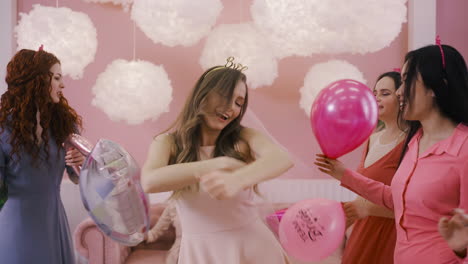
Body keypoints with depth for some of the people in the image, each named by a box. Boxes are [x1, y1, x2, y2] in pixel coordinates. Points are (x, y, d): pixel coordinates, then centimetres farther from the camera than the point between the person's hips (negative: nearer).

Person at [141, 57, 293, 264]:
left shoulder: (243, 138, -3)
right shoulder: (167, 143, -2)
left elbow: (283, 159, -23)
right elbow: (150, 182, -22)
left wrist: (237, 179, -42)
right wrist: (221, 164, -25)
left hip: (252, 246, 0)